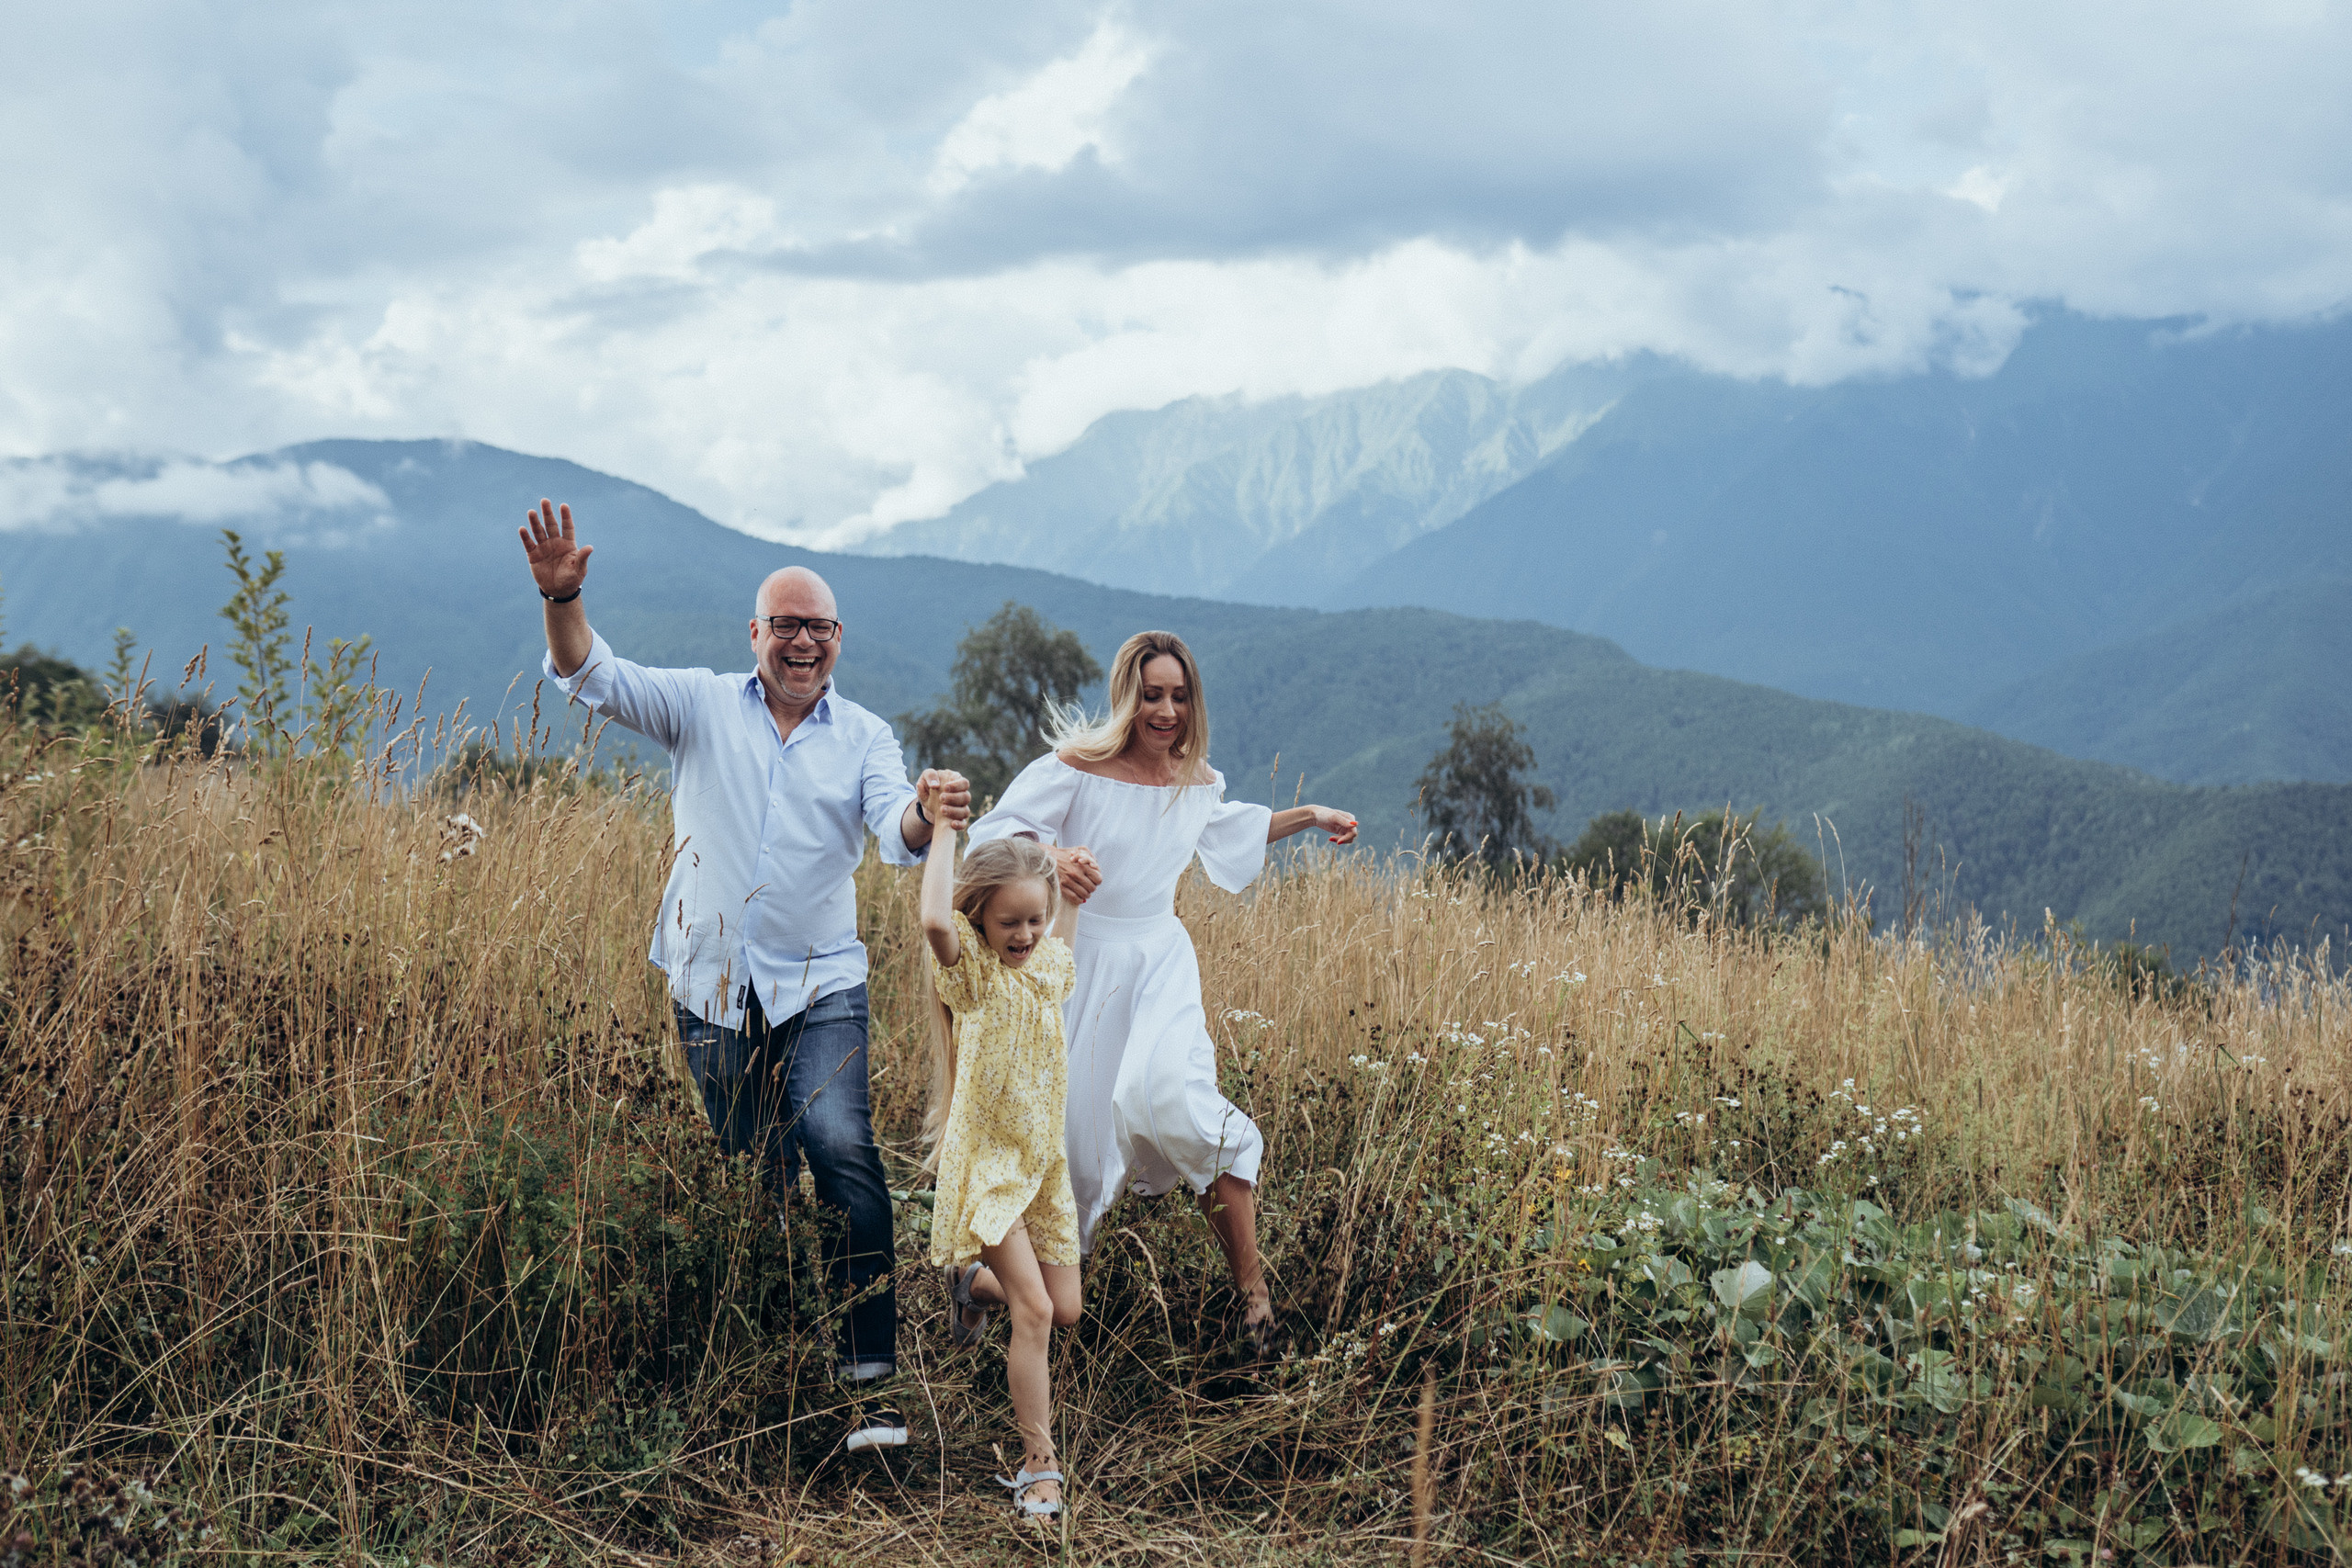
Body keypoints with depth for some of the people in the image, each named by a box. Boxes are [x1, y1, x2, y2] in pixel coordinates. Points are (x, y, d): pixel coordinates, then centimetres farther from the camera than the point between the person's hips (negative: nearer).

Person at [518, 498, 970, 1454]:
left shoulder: (863, 737, 4)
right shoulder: (702, 707, 3)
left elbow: (895, 834, -11)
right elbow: (594, 678, -7)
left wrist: (927, 815, -36)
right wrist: (562, 595, -27)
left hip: (821, 989, -1)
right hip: (714, 989, 1)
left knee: (842, 1156, -19)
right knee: (752, 1182, 10)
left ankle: (869, 1379, -19)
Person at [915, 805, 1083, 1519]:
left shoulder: (1053, 965, 4)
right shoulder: (970, 966, -13)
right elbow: (934, 920, -36)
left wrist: (1074, 882, 14)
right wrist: (945, 831, -26)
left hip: (1045, 1160, 6)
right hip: (984, 1161, -6)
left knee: (1065, 1307, 11)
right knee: (1033, 1310, -14)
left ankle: (976, 1284, 41)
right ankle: (1039, 1464, -2)